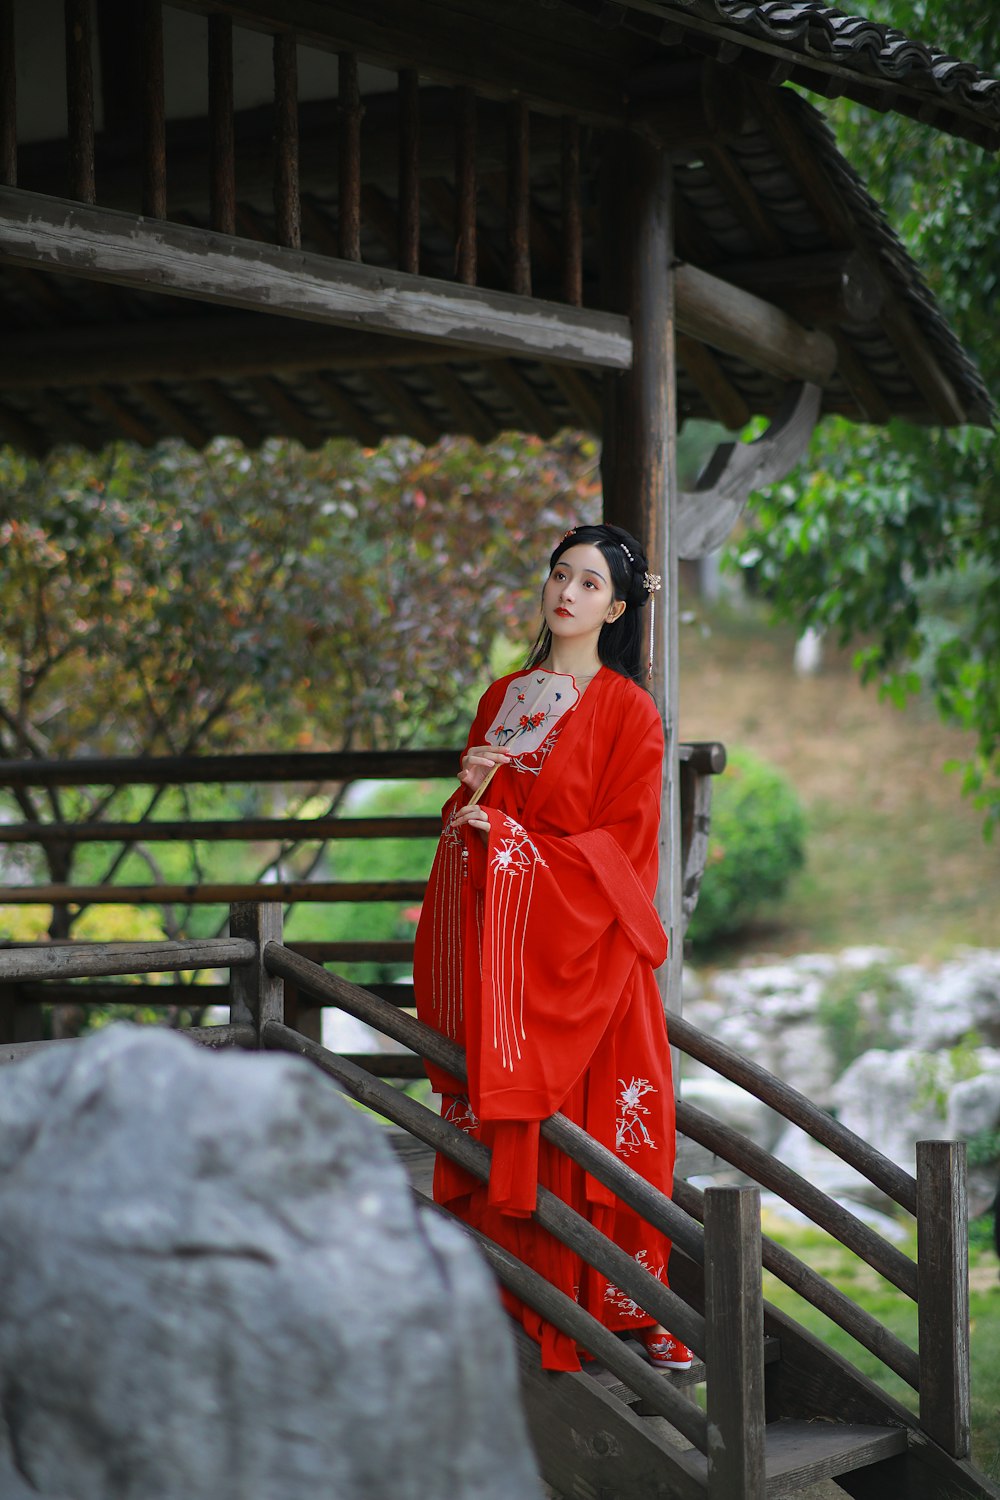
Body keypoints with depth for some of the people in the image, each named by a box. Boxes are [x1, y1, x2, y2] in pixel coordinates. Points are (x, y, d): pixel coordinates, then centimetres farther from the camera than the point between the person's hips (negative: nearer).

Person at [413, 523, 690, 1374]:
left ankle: (627, 1309, 0)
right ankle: (516, 1300, 2)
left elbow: (620, 842, -6)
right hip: (500, 945, 5)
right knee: (508, 1130, -1)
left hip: (585, 944, -4)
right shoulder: (504, 699, 15)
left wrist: (514, 841, -13)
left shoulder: (628, 711, -1)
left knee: (598, 1129, -6)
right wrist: (471, 791, -2)